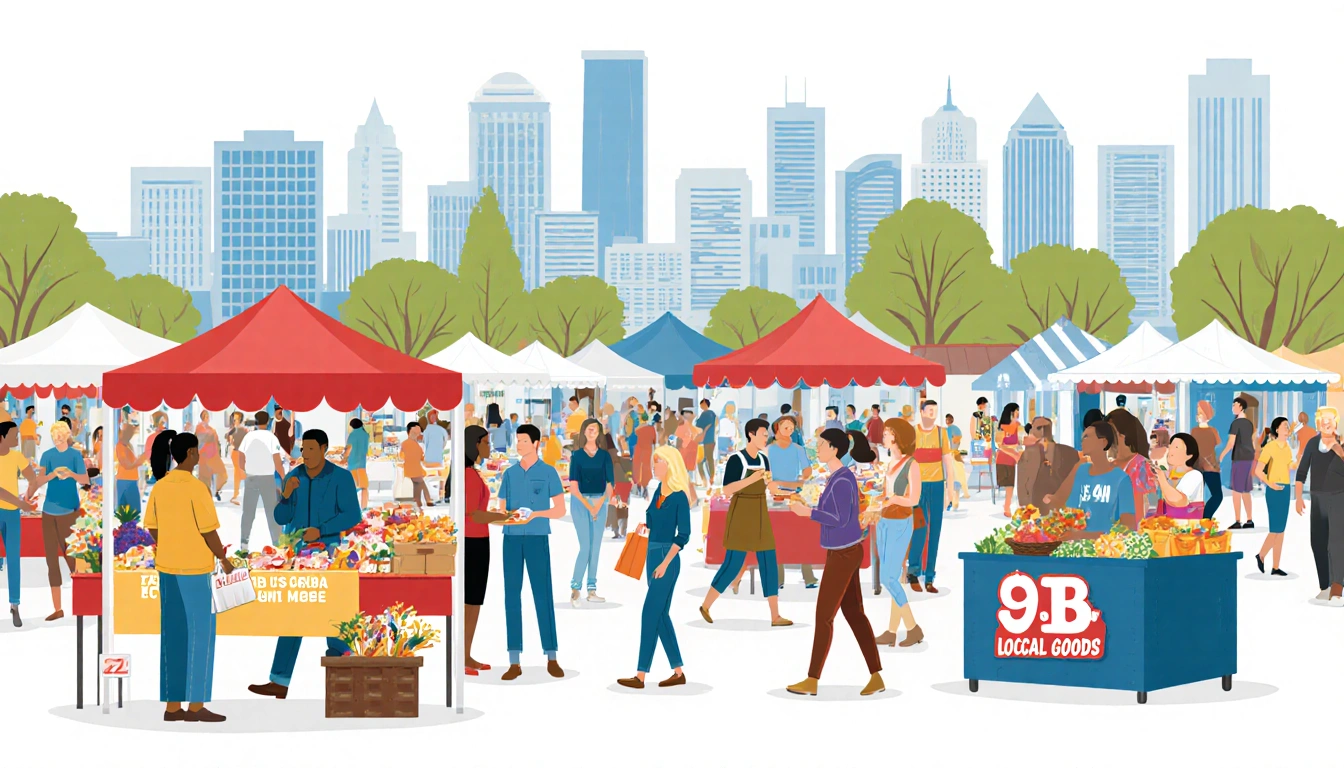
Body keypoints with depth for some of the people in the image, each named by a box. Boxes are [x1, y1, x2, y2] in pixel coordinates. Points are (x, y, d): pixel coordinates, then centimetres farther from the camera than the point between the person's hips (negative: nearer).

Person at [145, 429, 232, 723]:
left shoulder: (160, 487, 5)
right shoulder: (196, 488, -16)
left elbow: (153, 528, 11)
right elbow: (209, 531, -15)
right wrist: (224, 560, -2)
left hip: (168, 569, 7)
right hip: (195, 570, -7)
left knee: (173, 636, 11)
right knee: (199, 636, 2)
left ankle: (173, 705, 14)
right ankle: (196, 706, 5)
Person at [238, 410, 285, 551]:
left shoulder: (248, 437, 1)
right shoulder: (271, 437, -8)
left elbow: (241, 462, 3)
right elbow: (278, 464, -12)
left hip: (251, 478, 3)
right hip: (267, 478, -3)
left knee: (248, 512, 10)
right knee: (272, 512, 4)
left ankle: (244, 542, 5)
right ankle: (277, 543, 2)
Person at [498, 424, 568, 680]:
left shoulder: (548, 472, 2)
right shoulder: (510, 473, 12)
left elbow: (560, 510, 0)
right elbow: (502, 510, 15)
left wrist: (536, 514, -15)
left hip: (537, 538, -3)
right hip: (512, 538, 3)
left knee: (543, 596, -4)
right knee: (512, 597, 0)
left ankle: (551, 658, 4)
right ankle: (515, 662, 1)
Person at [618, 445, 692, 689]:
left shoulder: (679, 497, -14)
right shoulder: (659, 490, 9)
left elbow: (683, 535, -16)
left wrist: (665, 563, -20)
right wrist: (644, 524, -1)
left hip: (667, 557, -9)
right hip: (652, 554, 9)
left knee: (650, 614, -8)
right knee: (661, 615, 11)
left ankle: (640, 675, -6)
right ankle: (678, 672, 17)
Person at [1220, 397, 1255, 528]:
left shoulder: (1236, 423, -12)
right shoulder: (1249, 423, 13)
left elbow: (1231, 444, -16)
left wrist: (1221, 456, -5)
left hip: (1239, 458, -8)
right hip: (1249, 458, 8)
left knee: (1236, 490, -5)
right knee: (1245, 490, 14)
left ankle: (1238, 521, -8)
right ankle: (1249, 520, 14)